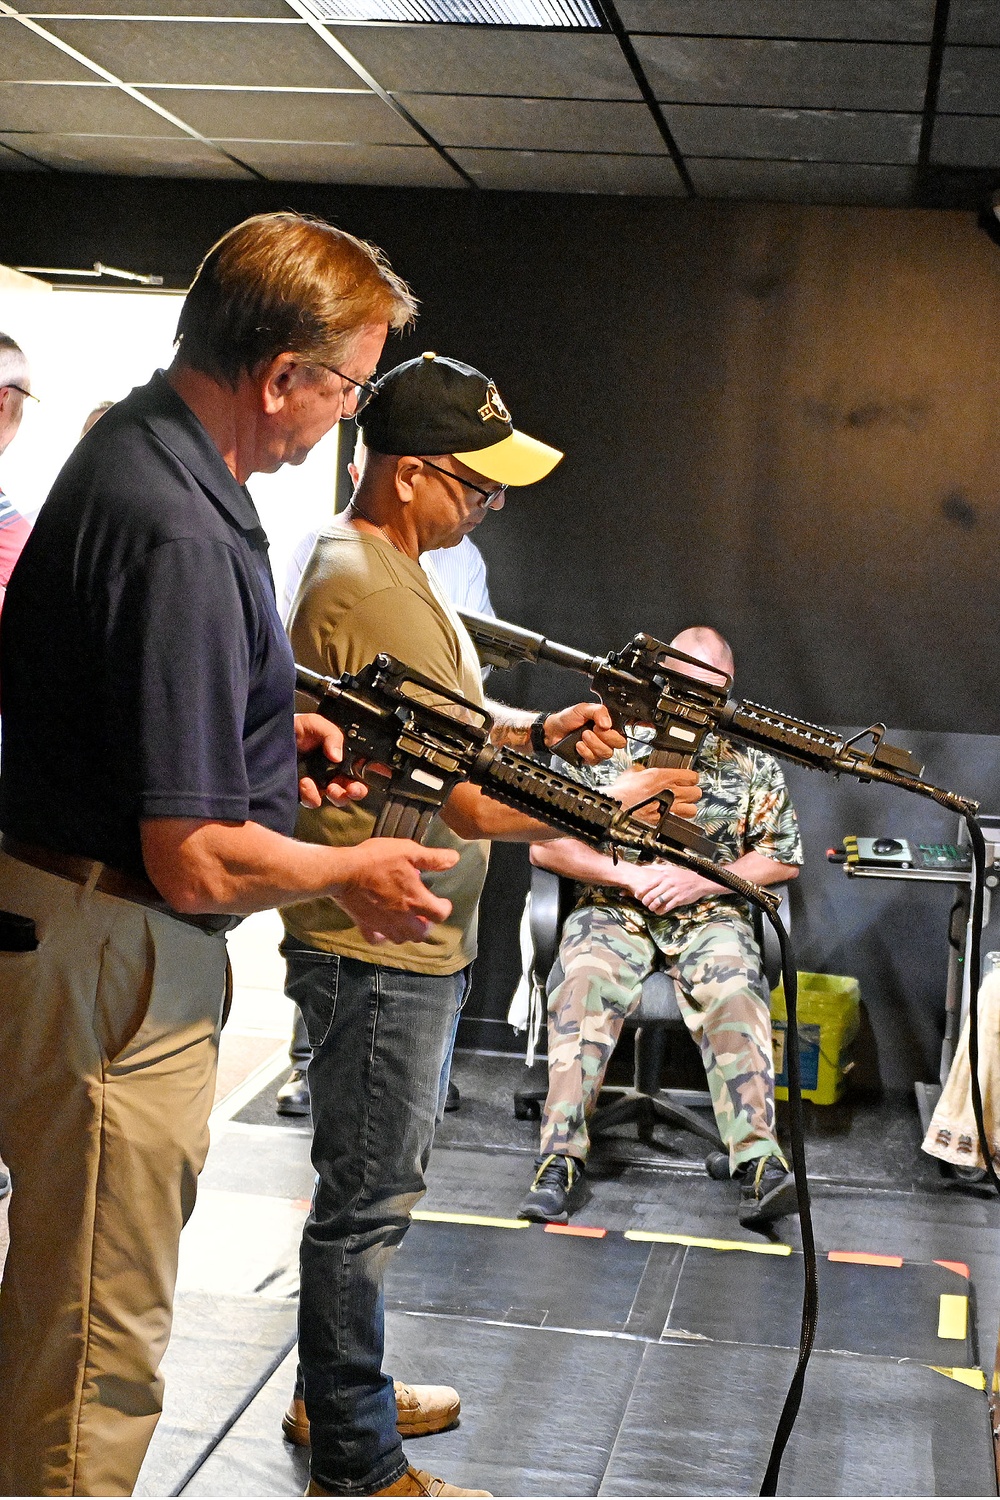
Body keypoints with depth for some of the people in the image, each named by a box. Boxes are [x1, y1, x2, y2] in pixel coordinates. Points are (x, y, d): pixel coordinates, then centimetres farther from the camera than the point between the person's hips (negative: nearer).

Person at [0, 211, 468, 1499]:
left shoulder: (129, 448, 7)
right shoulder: (181, 535, -26)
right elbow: (198, 861, -25)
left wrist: (266, 727, 13)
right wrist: (356, 874, -8)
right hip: (109, 959, -10)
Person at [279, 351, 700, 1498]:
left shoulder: (371, 561, 10)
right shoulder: (376, 596, -24)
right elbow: (474, 804, -25)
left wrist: (537, 729, 6)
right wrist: (620, 799, -13)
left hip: (405, 942, 11)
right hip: (378, 947, -11)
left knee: (371, 1186, 22)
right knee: (368, 1199, 2)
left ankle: (335, 1394, 38)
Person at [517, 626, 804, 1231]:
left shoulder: (753, 764, 12)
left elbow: (784, 859, 11)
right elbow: (545, 844, 5)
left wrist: (703, 879, -5)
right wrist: (625, 873, -9)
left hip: (709, 913, 1)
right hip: (614, 908, -1)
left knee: (736, 994, -33)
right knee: (586, 985, -34)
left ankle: (760, 1164, -41)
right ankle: (562, 1161, -37)